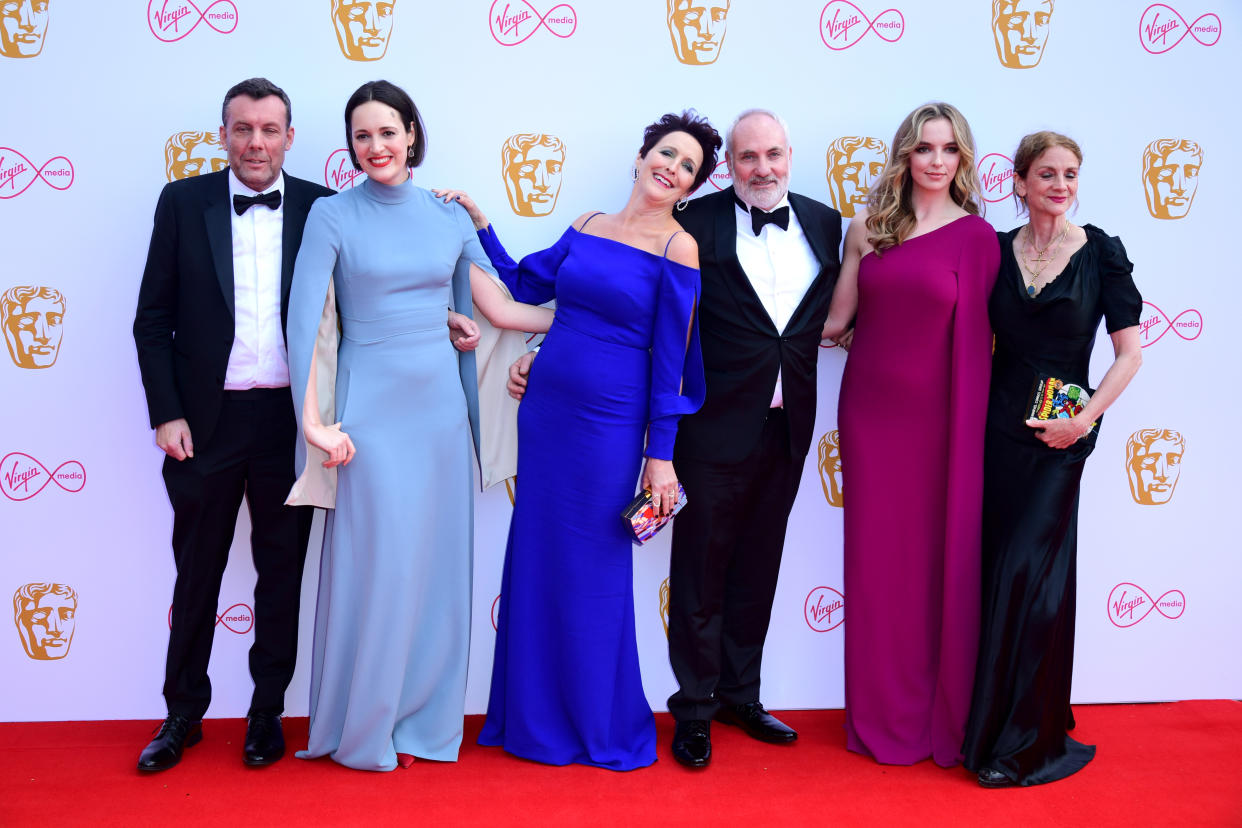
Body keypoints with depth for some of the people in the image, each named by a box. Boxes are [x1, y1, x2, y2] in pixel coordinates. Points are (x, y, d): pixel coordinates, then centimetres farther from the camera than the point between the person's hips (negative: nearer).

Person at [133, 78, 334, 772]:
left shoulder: (320, 208, 1)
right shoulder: (183, 202, 2)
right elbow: (153, 317, 2)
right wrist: (166, 414, -4)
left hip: (290, 420, 0)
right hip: (206, 420, 0)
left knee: (283, 570, 10)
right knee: (197, 570, 11)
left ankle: (268, 711, 25)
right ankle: (184, 714, 27)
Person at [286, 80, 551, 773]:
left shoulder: (450, 217, 8)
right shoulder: (333, 216, -2)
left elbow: (499, 307, 12)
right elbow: (303, 321, -8)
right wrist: (314, 422, -14)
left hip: (440, 404, 4)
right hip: (370, 407, -4)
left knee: (437, 561, 8)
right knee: (375, 562, 0)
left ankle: (422, 717, 24)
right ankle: (363, 727, 18)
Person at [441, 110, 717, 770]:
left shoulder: (678, 250, -7)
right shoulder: (587, 227, 9)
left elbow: (669, 358, -8)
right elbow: (523, 286, 17)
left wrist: (661, 455, -9)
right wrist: (478, 224, 11)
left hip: (608, 422, -5)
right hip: (544, 409, 6)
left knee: (592, 568, 4)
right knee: (536, 556, 12)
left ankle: (602, 725, 25)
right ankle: (536, 716, 30)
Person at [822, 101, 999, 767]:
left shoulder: (975, 235, -2)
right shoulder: (867, 229, 7)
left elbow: (974, 337, -4)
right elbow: (838, 319, 7)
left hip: (936, 413, -3)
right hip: (869, 407, 3)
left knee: (940, 557, 4)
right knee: (876, 557, 8)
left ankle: (942, 715, 21)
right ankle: (882, 713, 23)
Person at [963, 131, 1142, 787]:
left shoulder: (1101, 252, -2)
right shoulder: (996, 250, 5)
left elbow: (1129, 350, -3)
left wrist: (1085, 420, -12)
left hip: (1058, 436, -3)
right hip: (998, 425, 3)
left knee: (1026, 576, -7)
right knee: (1001, 573, 7)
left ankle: (1020, 741, 7)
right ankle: (1030, 727, 23)